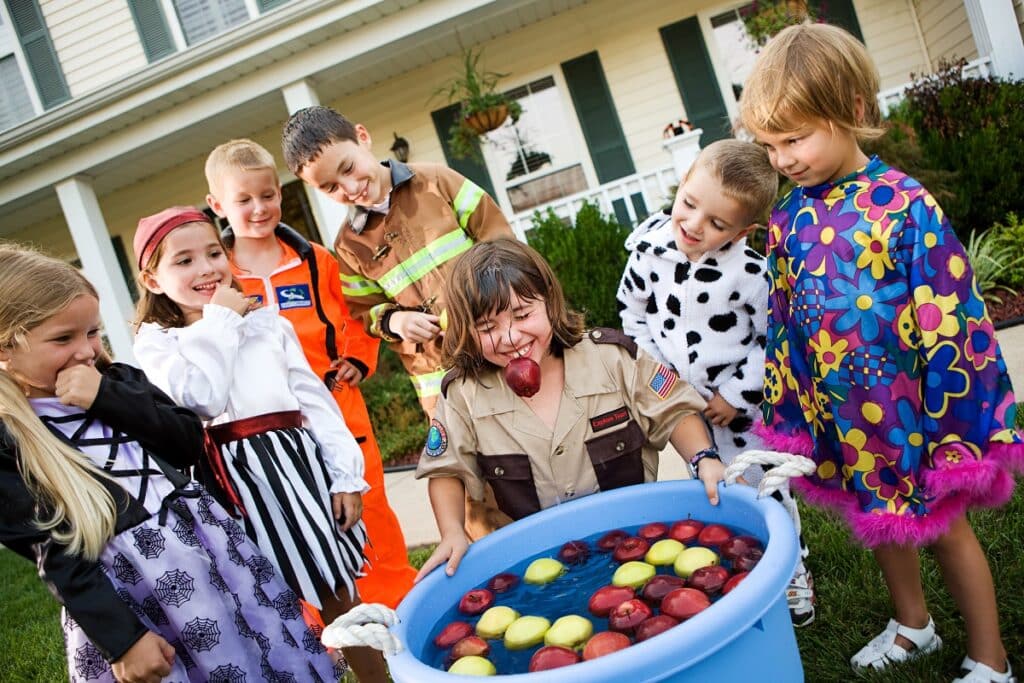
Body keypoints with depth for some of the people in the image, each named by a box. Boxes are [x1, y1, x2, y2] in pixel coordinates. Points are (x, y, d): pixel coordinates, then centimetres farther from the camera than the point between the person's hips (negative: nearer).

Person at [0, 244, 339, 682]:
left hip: (207, 542, 5)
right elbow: (59, 558, -11)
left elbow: (190, 443, 0)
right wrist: (122, 639, -14)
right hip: (125, 590, -5)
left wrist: (108, 398, -11)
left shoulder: (116, 379, 7)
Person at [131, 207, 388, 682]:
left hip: (301, 460, 3)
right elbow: (202, 399, -18)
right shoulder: (156, 343, 2)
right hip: (239, 478, -3)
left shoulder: (269, 322, 12)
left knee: (339, 593, 12)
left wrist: (346, 475, 3)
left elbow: (314, 399, 9)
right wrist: (219, 319, -8)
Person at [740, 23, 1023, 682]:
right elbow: (783, 323, 6)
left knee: (945, 523, 12)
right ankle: (912, 625, 47)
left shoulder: (904, 205, -19)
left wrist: (955, 421, -14)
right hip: (841, 416, 5)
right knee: (879, 521, 22)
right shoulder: (788, 218, -3)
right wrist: (786, 414, 10)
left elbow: (950, 321, -16)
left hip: (908, 406, -5)